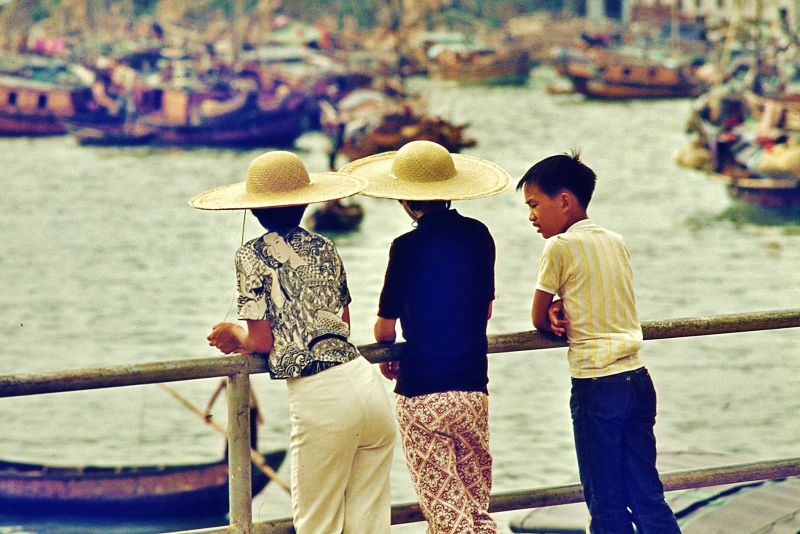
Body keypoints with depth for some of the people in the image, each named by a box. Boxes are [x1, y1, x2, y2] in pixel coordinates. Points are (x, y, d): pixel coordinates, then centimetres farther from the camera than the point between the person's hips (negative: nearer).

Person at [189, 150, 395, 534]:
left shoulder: (252, 256, 0)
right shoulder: (324, 248, 15)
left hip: (318, 398, -5)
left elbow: (261, 341, -4)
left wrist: (234, 336, 17)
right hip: (365, 382, 5)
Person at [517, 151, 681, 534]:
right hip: (638, 379, 7)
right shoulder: (616, 241, 12)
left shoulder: (559, 247, -8)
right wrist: (564, 311, 2)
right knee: (647, 496, 9)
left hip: (596, 386, -7)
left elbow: (539, 319, 0)